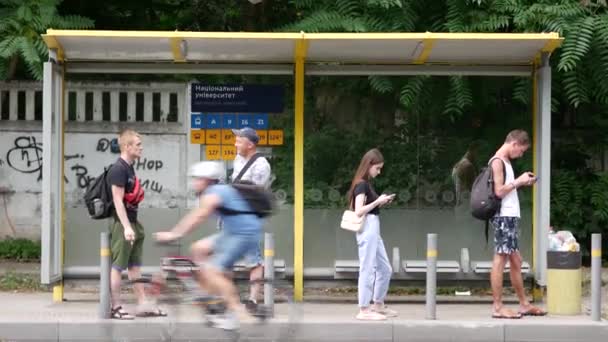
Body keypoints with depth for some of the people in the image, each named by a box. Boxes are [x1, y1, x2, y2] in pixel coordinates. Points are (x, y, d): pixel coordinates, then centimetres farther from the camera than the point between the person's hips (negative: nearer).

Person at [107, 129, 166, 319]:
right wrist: (126, 227, -23)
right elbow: (118, 200, -20)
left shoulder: (129, 168, 14)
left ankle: (142, 304, 15)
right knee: (118, 266, -3)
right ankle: (116, 307, 2)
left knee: (135, 265, 11)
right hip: (122, 224, -10)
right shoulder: (118, 169, -15)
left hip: (132, 222, 10)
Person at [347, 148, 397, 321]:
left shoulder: (366, 184, 16)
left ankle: (378, 304, 24)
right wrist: (378, 201, -16)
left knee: (385, 269, 14)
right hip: (367, 229, -10)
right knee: (368, 270, -5)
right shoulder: (361, 184, -12)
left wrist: (381, 202, 6)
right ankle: (364, 310, 1)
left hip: (373, 230, 10)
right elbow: (359, 211, -21)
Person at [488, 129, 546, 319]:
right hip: (503, 216, -10)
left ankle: (524, 304, 20)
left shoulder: (505, 162, 19)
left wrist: (522, 182, 12)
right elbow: (499, 191, -18)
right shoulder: (497, 162, -11)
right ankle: (497, 307, -6)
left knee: (515, 260, 13)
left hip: (511, 217, 10)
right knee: (500, 260, -8)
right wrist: (518, 181, -10)